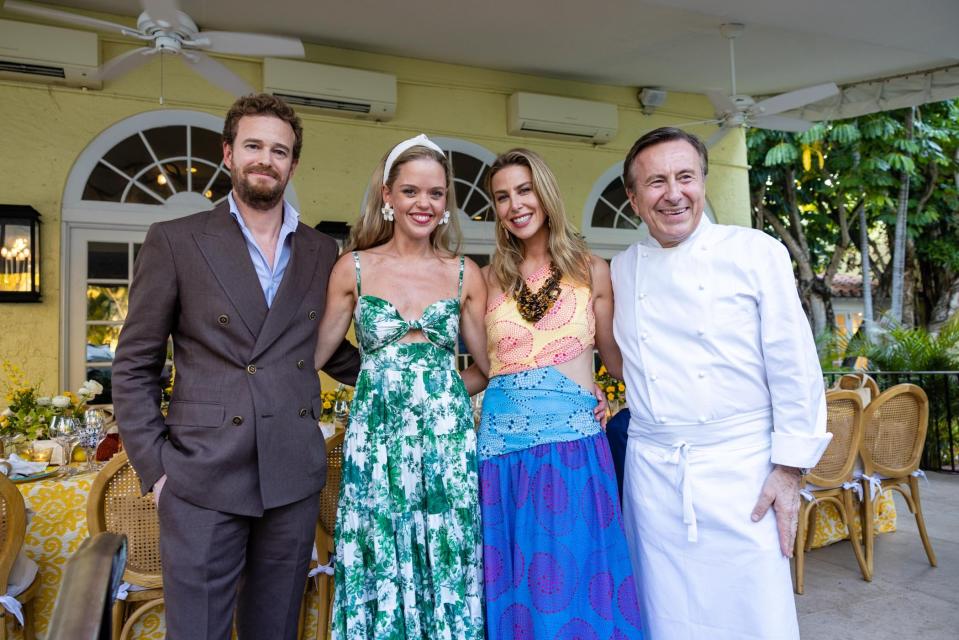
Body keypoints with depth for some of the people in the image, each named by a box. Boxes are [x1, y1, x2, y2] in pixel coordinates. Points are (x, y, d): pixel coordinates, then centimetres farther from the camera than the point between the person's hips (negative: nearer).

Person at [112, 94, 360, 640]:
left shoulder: (322, 252, 9)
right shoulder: (175, 241, 0)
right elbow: (134, 367, 3)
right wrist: (155, 467, -3)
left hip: (294, 478, 3)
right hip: (202, 479, -2)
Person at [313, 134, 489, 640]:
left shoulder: (464, 274, 4)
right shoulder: (354, 268, 1)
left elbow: (491, 368, 8)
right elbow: (313, 355, 6)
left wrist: (440, 390, 3)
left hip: (446, 441, 1)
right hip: (377, 439, 0)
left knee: (446, 573, 10)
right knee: (380, 573, 9)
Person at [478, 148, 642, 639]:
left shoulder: (590, 269, 5)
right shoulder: (492, 277, 9)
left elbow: (614, 354, 10)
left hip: (573, 442, -2)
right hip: (503, 445, 2)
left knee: (573, 583, 5)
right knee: (512, 586, 11)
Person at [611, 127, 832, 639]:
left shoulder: (755, 252, -4)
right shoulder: (621, 270, 6)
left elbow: (794, 366, -5)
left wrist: (789, 468, -6)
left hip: (741, 466, -3)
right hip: (651, 470, 3)